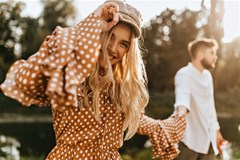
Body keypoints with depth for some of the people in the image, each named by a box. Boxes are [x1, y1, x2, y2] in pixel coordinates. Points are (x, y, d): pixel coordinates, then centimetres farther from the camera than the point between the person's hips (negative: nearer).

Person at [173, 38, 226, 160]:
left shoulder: (207, 75, 13)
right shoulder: (184, 74, -12)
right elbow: (182, 94, -34)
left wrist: (216, 130, 25)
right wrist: (181, 109, -55)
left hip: (207, 140, 7)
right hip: (189, 139, -7)